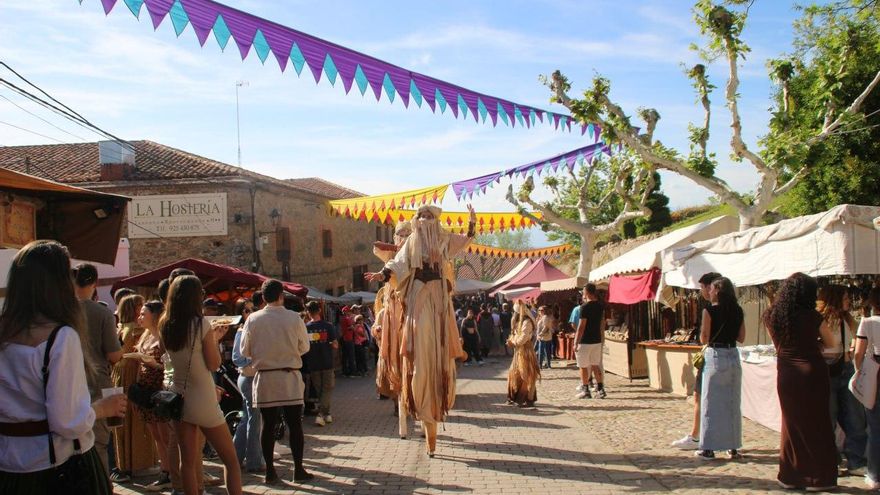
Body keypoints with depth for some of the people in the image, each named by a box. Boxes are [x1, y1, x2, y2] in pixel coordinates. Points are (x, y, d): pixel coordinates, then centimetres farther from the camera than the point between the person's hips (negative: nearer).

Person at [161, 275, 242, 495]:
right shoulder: (201, 324, -15)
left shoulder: (165, 326, 2)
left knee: (188, 461, 11)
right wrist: (214, 339, 3)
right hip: (202, 400, -6)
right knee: (230, 460, 5)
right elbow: (214, 364, -11)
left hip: (178, 396, 6)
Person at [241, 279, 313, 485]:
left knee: (268, 424, 7)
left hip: (264, 378, 1)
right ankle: (298, 470, 9)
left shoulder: (253, 319, -4)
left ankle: (270, 471, 11)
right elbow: (304, 347, 3)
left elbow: (245, 351, 3)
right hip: (290, 377, -1)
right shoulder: (294, 318, -7)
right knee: (295, 424, 5)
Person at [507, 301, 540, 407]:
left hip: (526, 351, -10)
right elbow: (515, 335, 18)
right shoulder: (519, 321, 15)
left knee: (526, 376, -6)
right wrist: (511, 341, -2)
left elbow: (523, 338, -21)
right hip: (518, 351, 10)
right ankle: (516, 397, 20)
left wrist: (513, 342, -8)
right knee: (514, 374, 12)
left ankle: (529, 399, -1)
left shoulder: (527, 322, -16)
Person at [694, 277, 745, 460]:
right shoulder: (738, 311, 5)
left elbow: (704, 339, -11)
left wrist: (702, 327, 7)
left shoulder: (710, 311, -11)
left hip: (715, 357, -5)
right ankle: (734, 447, 18)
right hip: (733, 356, 5)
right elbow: (741, 337, 9)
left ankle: (709, 448, 6)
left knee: (711, 403, 2)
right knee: (733, 403, 13)